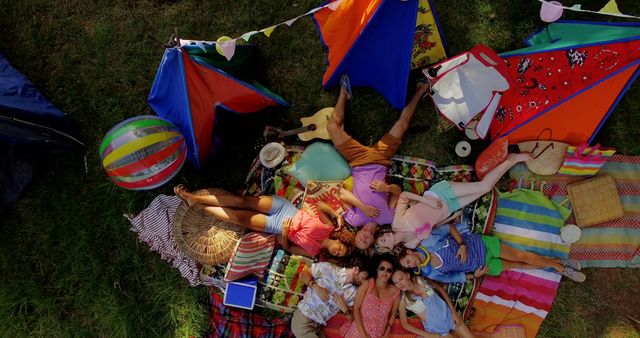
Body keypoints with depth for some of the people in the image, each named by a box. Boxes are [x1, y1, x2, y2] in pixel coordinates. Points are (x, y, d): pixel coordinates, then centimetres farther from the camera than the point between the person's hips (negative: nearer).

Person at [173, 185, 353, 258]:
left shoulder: (313, 251, -12)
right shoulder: (328, 227, -13)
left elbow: (287, 248, -6)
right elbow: (319, 204, -10)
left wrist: (284, 234, -22)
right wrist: (336, 215, -19)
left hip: (276, 226, -1)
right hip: (282, 206, 1)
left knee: (239, 218, -10)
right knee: (243, 201, -14)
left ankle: (196, 203, 8)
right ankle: (194, 197, -1)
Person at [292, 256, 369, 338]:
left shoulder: (353, 292, 5)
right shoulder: (328, 268, -6)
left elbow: (352, 319, 10)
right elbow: (303, 273, 1)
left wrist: (345, 309, -9)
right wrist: (315, 287, -14)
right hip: (303, 317, -6)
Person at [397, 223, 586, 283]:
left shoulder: (427, 241, -17)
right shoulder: (430, 273, -11)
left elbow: (449, 227, -7)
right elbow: (452, 277, -1)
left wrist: (461, 244, -18)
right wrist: (473, 276, -11)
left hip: (480, 244, 0)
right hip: (483, 265, 1)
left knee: (521, 256, -2)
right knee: (519, 266, 4)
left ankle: (560, 264, 21)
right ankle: (561, 269, 21)